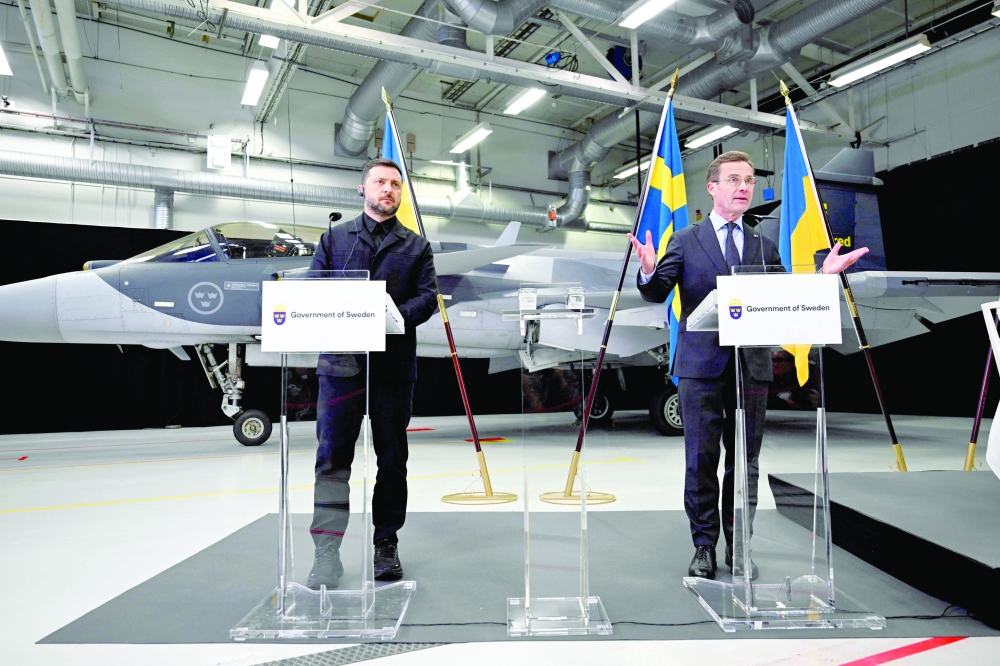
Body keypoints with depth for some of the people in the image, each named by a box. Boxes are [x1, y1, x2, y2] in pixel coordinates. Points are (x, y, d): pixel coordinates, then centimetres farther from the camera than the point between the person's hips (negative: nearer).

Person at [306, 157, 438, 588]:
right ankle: (326, 552, -1)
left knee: (392, 458, 7)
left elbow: (427, 296, 4)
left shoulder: (415, 246, 15)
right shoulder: (334, 238, 16)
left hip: (394, 364, 1)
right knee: (332, 456, -6)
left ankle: (386, 545, 20)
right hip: (341, 361, 0)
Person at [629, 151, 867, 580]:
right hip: (701, 367, -2)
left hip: (752, 368, 3)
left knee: (745, 463, 8)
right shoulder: (686, 241, 6)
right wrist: (648, 270, -24)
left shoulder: (765, 247, 14)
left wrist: (825, 275, -2)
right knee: (701, 460, 2)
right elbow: (657, 293, -3)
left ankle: (739, 548, 21)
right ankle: (704, 547, 16)